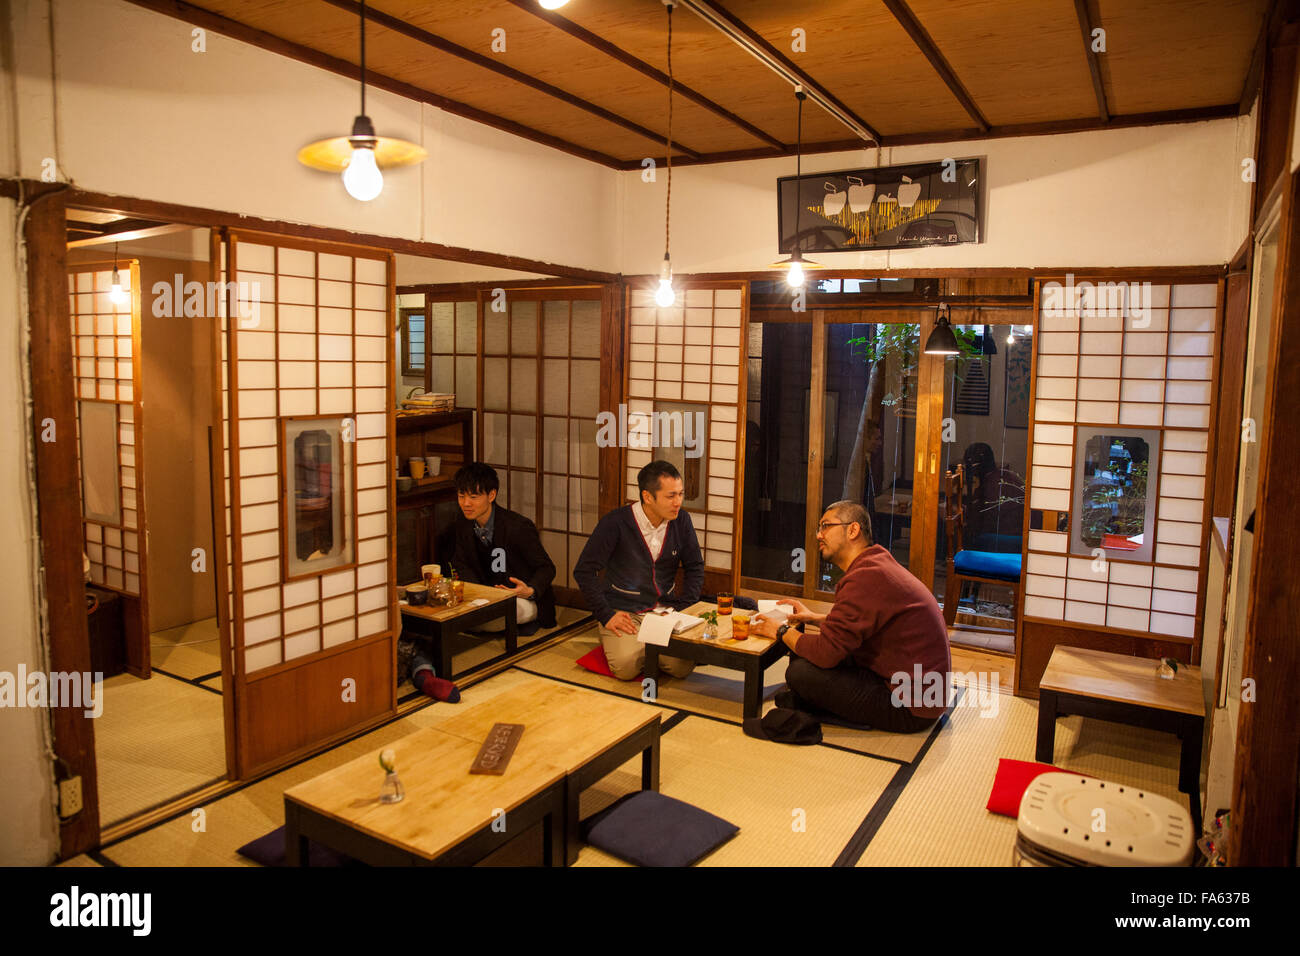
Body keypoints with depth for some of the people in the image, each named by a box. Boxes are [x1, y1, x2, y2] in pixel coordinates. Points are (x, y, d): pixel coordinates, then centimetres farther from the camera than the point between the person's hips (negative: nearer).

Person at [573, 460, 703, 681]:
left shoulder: (681, 520, -1)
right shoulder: (616, 523, -13)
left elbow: (695, 566, 11)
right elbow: (584, 571, -10)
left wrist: (684, 608, -1)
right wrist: (606, 615, -14)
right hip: (623, 611, -3)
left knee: (683, 666, -21)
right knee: (626, 666, -27)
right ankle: (612, 640, 6)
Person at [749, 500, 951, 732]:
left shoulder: (866, 578, -24)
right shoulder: (878, 561, 10)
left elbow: (825, 652, -23)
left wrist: (783, 631, -6)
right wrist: (814, 618, 15)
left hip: (911, 710, -10)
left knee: (800, 672, -18)